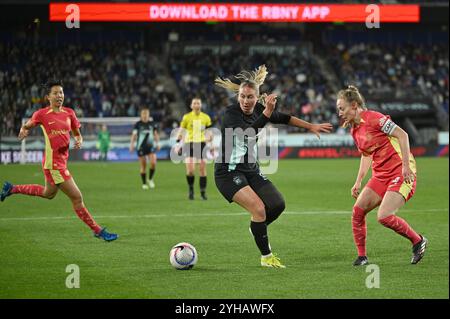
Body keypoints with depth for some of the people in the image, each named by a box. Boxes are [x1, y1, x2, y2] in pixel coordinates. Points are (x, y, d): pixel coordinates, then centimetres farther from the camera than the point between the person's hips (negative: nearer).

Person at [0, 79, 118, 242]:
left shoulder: (69, 113, 5)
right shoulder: (41, 114, -9)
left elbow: (77, 134, 13)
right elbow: (26, 126, 7)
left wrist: (79, 141, -9)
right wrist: (23, 131, -16)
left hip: (62, 160, 8)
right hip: (53, 163, -8)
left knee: (49, 193, 31)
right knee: (77, 198, -7)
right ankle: (98, 231, 2)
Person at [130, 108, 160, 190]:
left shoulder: (152, 123, 5)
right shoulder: (138, 124, -2)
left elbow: (155, 134, 16)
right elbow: (134, 135, 1)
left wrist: (157, 144, 14)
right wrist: (132, 145, -7)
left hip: (151, 146, 1)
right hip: (141, 147, -1)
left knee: (153, 163, -15)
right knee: (143, 166, 1)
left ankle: (150, 179, 8)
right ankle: (144, 183, 12)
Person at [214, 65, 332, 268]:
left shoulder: (258, 109, 0)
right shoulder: (231, 113, -20)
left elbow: (283, 118, 16)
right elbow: (247, 133, -38)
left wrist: (311, 127, 20)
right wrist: (267, 113, -43)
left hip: (250, 169, 7)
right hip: (229, 172, -7)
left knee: (278, 204, 1)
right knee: (258, 208, -20)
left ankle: (257, 228, 31)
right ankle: (266, 257, -6)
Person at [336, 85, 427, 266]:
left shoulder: (373, 118, -15)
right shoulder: (354, 129, 11)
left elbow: (402, 135, -17)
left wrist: (406, 166, -22)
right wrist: (358, 182, 15)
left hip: (401, 173, -8)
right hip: (380, 175, 8)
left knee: (384, 217, -19)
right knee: (358, 210, -3)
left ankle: (418, 241, 3)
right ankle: (362, 257, 9)